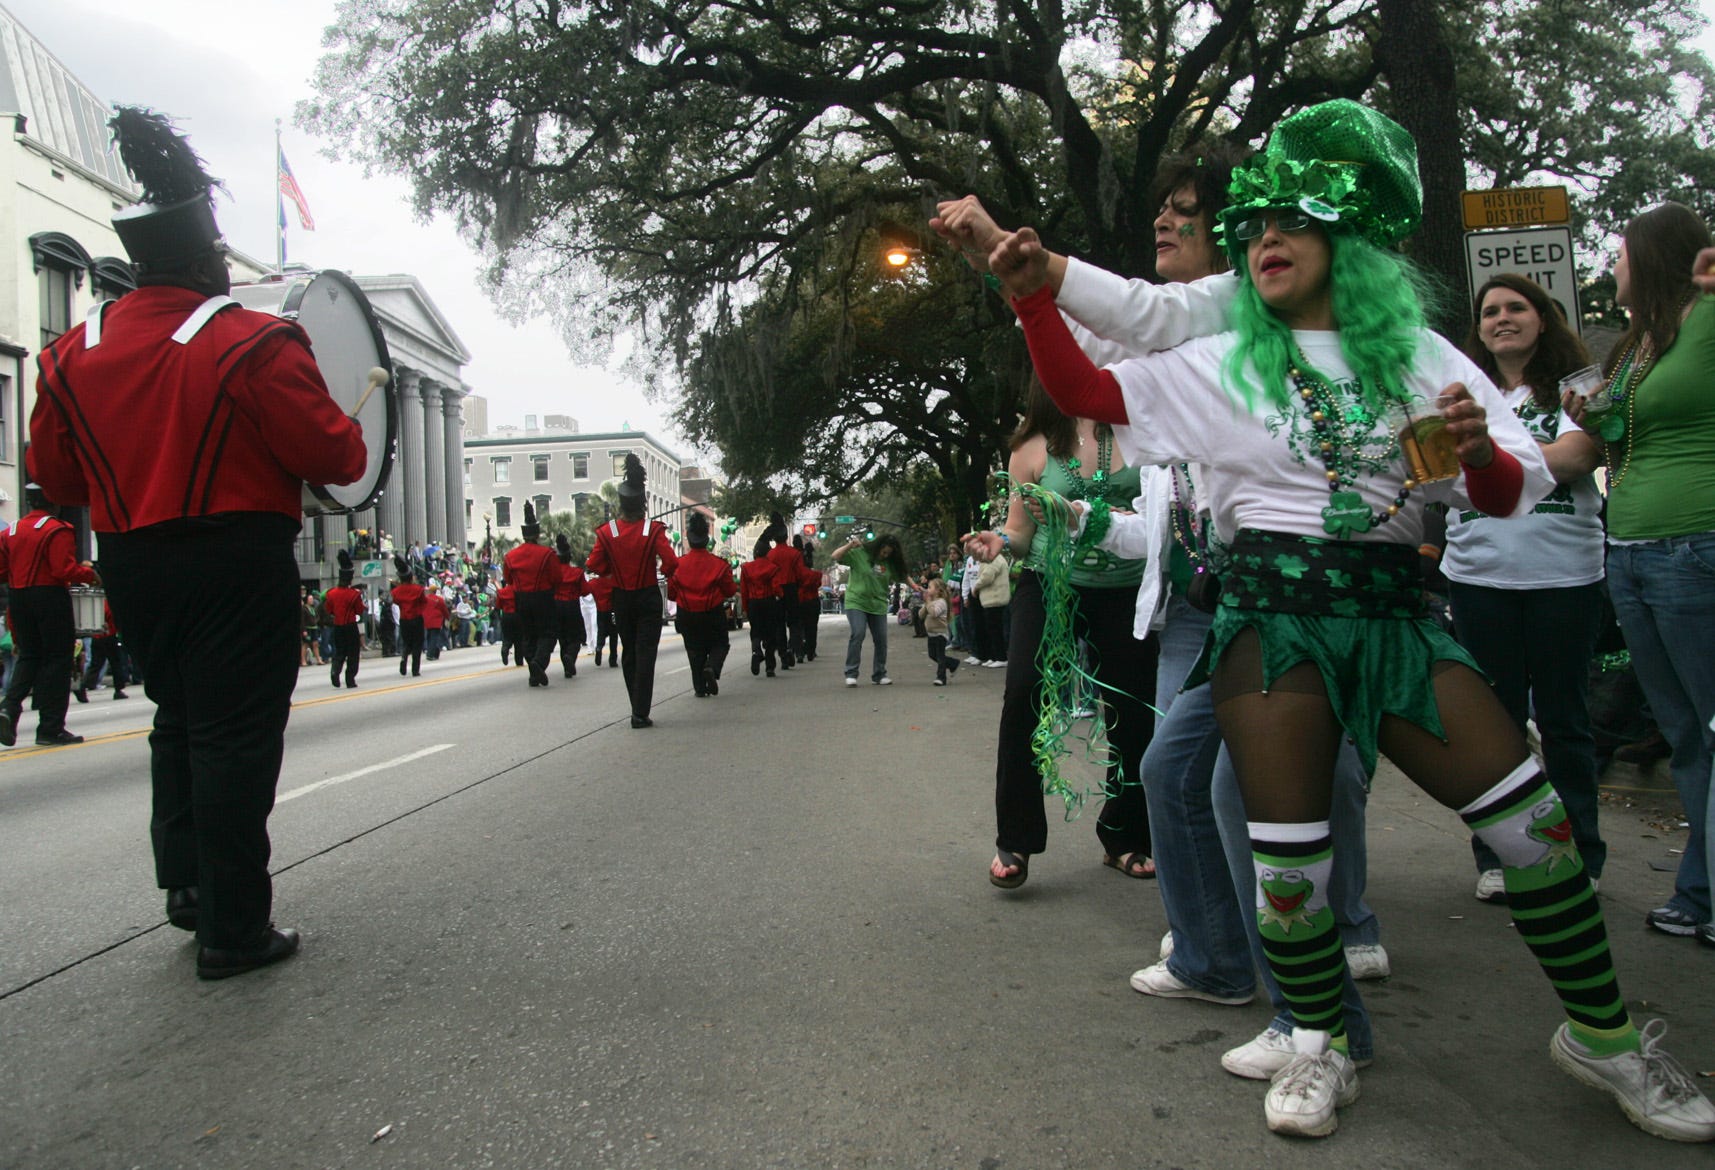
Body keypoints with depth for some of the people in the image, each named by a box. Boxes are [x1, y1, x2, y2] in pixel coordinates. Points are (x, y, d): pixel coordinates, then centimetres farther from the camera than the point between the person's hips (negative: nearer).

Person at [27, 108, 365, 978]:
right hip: (238, 564, -6)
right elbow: (332, 456, -15)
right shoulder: (255, 345, -13)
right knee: (234, 734, -1)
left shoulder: (72, 353, 4)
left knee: (178, 718, 22)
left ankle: (186, 883, 27)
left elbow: (54, 476, 10)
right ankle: (233, 929, 5)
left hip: (132, 566, 6)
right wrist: (348, 443, 7)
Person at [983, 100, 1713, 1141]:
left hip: (1393, 612, 2)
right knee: (1288, 846, -4)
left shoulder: (1420, 355, 11)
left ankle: (1603, 1033, 19)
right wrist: (1036, 296, -8)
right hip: (1273, 614, -1)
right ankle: (1321, 1047, 18)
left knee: (1533, 815, -3)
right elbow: (1088, 393, 4)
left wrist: (1479, 451, -14)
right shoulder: (1221, 365, 10)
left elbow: (1515, 496, 9)